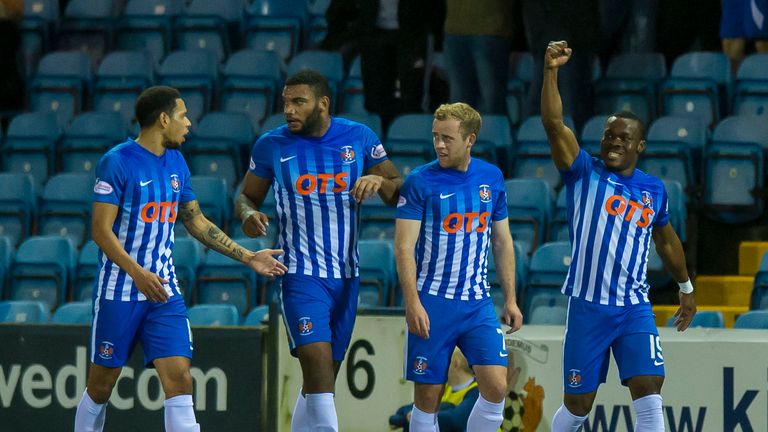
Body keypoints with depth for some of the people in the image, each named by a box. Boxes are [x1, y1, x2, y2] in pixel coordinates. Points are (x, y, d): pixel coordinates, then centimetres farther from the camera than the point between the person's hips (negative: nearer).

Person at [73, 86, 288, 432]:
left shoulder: (176, 162, 9)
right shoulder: (118, 162, -12)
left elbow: (196, 222, 20)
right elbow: (101, 230, -16)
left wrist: (248, 257, 16)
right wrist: (137, 273, -29)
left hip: (164, 290, 5)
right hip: (119, 293, -5)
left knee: (179, 379, -10)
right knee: (101, 385, 5)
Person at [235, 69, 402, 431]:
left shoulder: (359, 137, 1)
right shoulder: (272, 145, -1)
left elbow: (399, 192, 9)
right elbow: (247, 195, 11)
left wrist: (379, 181, -14)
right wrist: (249, 214, -12)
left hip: (346, 276, 3)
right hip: (301, 275, -3)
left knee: (321, 382, 9)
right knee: (318, 363, -21)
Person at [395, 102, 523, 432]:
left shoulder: (492, 178, 7)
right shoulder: (420, 181, -6)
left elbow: (503, 243, 16)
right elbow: (404, 246, -9)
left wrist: (510, 299, 11)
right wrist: (412, 303, -18)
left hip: (478, 304, 3)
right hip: (432, 304, -3)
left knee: (496, 388, -10)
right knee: (428, 398, 0)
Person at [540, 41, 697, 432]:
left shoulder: (654, 190, 9)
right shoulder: (584, 174, -1)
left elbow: (666, 241, 26)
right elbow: (554, 124, -15)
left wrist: (686, 288, 32)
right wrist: (551, 71, -27)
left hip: (635, 310, 2)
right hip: (587, 308, -2)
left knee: (649, 398, -13)